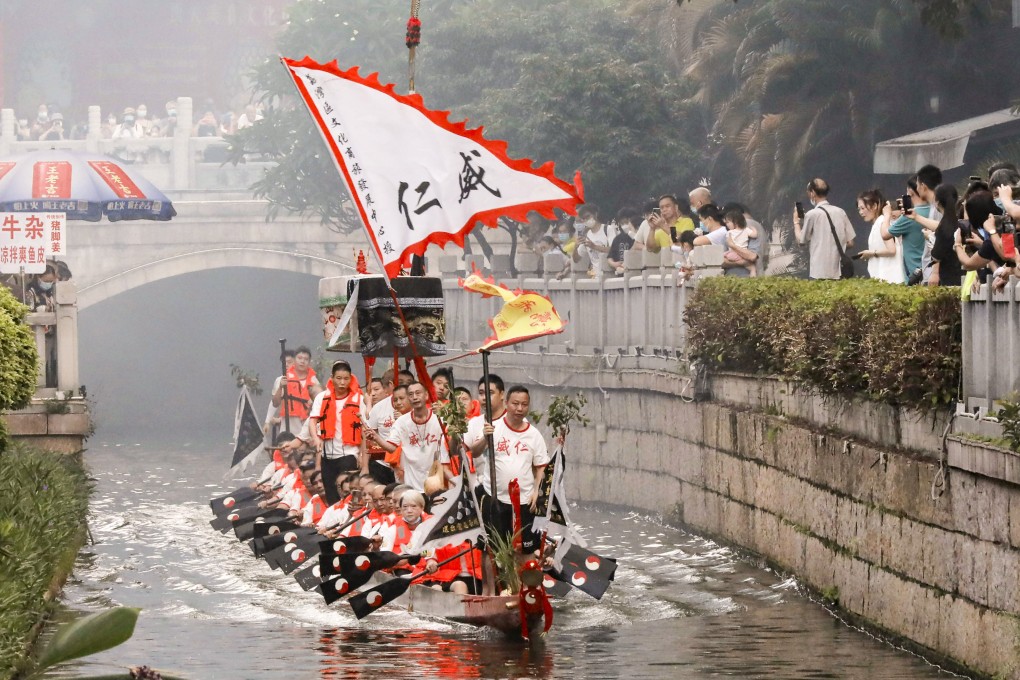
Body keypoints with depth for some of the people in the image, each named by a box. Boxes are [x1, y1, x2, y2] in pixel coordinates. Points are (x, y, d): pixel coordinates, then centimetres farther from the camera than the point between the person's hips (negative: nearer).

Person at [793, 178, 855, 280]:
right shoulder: (841, 212, 6)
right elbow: (850, 243, 8)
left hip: (819, 273, -5)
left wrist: (796, 222, 17)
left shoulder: (812, 214, -8)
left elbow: (801, 241, 3)